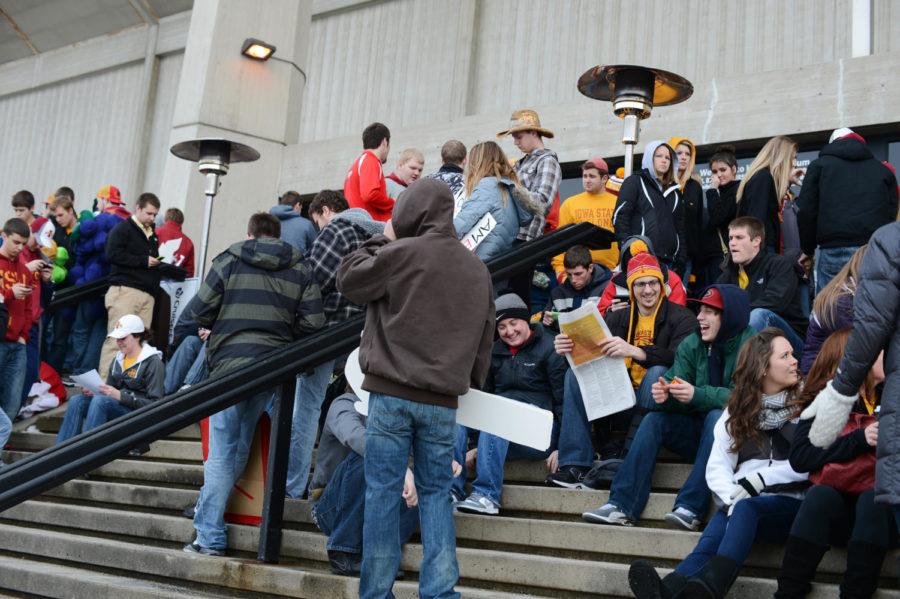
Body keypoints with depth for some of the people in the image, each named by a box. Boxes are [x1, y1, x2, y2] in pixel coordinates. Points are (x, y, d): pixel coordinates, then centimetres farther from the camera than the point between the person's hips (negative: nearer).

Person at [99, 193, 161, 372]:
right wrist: (143, 261, -9)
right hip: (125, 290, -7)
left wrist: (158, 264, 16)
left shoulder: (152, 235, 26)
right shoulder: (123, 228, 3)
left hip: (147, 294, 7)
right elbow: (112, 255, -11)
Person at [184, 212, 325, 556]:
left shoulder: (228, 261, 4)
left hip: (231, 361, -3)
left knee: (221, 450, -1)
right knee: (242, 444, 17)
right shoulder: (299, 270, 8)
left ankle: (210, 537, -1)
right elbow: (312, 322, 0)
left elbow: (202, 312, 0)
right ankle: (210, 509, 26)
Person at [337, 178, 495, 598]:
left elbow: (348, 281, 6)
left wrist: (382, 240, 14)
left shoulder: (401, 253, -7)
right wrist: (471, 383, 28)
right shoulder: (478, 269, 10)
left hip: (392, 392, -4)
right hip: (443, 400, 4)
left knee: (382, 490, 1)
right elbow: (485, 335, 17)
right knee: (436, 493, 10)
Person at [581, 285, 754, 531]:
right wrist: (665, 395, -27)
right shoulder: (691, 345, 3)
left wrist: (697, 395, -35)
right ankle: (622, 505, -24)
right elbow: (676, 390, -3)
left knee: (717, 416, -33)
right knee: (654, 419, -14)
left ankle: (690, 508, -37)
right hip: (699, 430, 5)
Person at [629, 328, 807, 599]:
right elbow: (717, 467, 3)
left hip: (789, 503, -2)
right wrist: (733, 498, -17)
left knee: (747, 508, -36)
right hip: (744, 503, 2)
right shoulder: (738, 411, 15)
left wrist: (760, 478, -14)